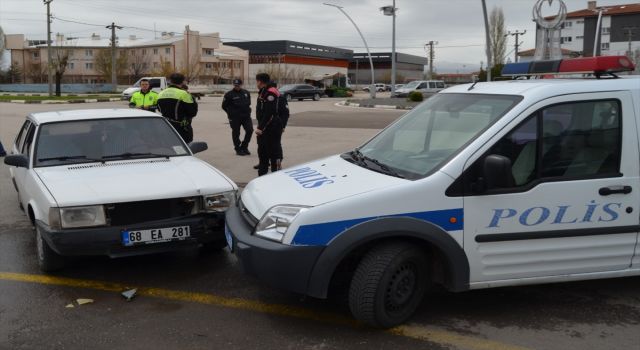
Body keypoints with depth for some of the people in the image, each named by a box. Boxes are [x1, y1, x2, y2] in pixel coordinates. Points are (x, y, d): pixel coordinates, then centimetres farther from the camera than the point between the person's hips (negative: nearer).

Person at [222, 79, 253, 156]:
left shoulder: (246, 93, 10)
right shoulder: (229, 94, -5)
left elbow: (249, 102, 24)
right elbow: (224, 106, 1)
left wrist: (247, 111, 13)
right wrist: (231, 113, 2)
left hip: (246, 116, 4)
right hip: (235, 118, -4)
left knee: (250, 130, -3)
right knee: (236, 133, 1)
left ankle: (244, 147, 14)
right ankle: (238, 149, 13)